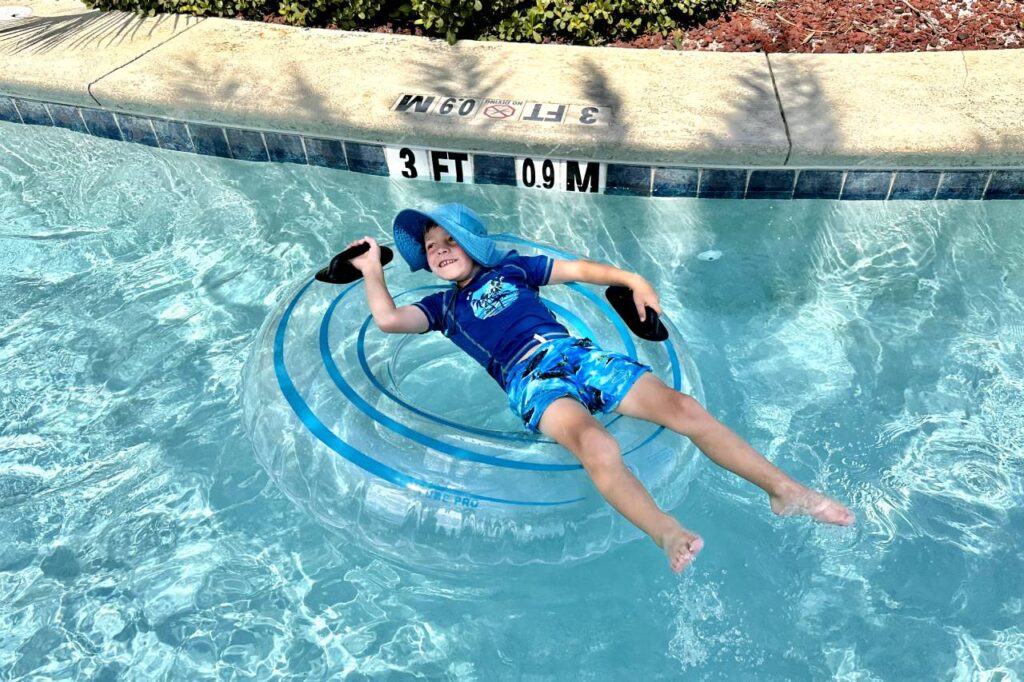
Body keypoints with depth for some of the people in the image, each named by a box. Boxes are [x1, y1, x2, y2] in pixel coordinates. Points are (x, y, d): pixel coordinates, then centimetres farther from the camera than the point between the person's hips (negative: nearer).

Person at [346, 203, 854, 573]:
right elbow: (388, 320, 8)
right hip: (529, 380, -3)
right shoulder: (444, 306, 23)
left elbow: (575, 269, 24)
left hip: (575, 352, 3)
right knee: (593, 442, -38)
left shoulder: (511, 268, 27)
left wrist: (633, 280, 11)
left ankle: (785, 491, -13)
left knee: (682, 407, -16)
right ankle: (669, 535, -55)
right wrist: (373, 269, 19)